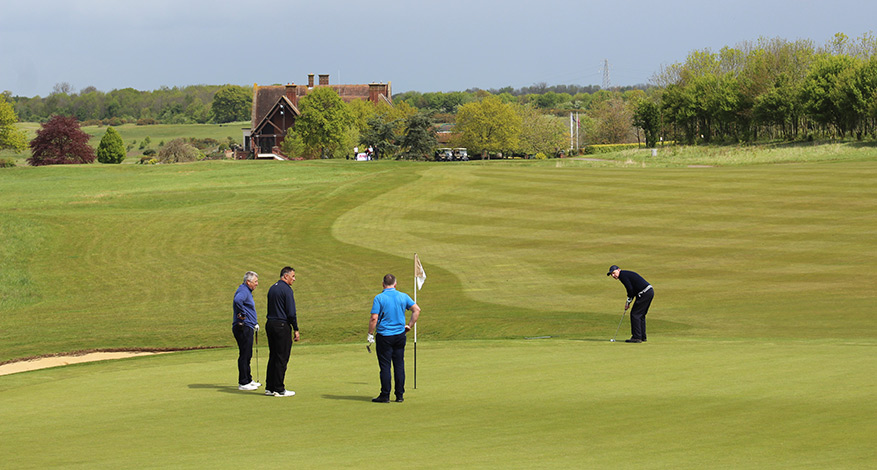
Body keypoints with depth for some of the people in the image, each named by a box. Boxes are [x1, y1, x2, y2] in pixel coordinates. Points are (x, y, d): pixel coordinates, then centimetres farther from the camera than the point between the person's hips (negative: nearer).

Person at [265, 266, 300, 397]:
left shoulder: (272, 288, 14)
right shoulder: (286, 289, -12)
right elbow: (291, 312, -15)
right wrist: (296, 329, -9)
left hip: (270, 323, 8)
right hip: (282, 325, -8)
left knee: (273, 357, 13)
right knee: (282, 358, -4)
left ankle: (269, 387, 13)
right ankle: (279, 389, -3)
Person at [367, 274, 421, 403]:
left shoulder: (379, 298, -9)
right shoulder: (403, 296, 2)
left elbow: (374, 318, -14)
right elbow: (417, 310, 1)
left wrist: (370, 334, -4)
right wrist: (410, 325, 8)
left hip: (384, 336, -3)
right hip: (400, 335, 3)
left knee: (385, 366, 0)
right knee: (399, 365, 8)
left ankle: (385, 395, 1)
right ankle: (400, 395, 8)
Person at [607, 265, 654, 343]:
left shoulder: (623, 275, -7)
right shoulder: (626, 274, 23)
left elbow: (630, 289, -14)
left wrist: (628, 302, -2)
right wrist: (629, 302, 15)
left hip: (645, 293, -10)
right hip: (650, 291, 10)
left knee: (635, 314, -5)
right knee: (641, 315, 17)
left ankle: (637, 337, -6)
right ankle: (642, 337, 19)